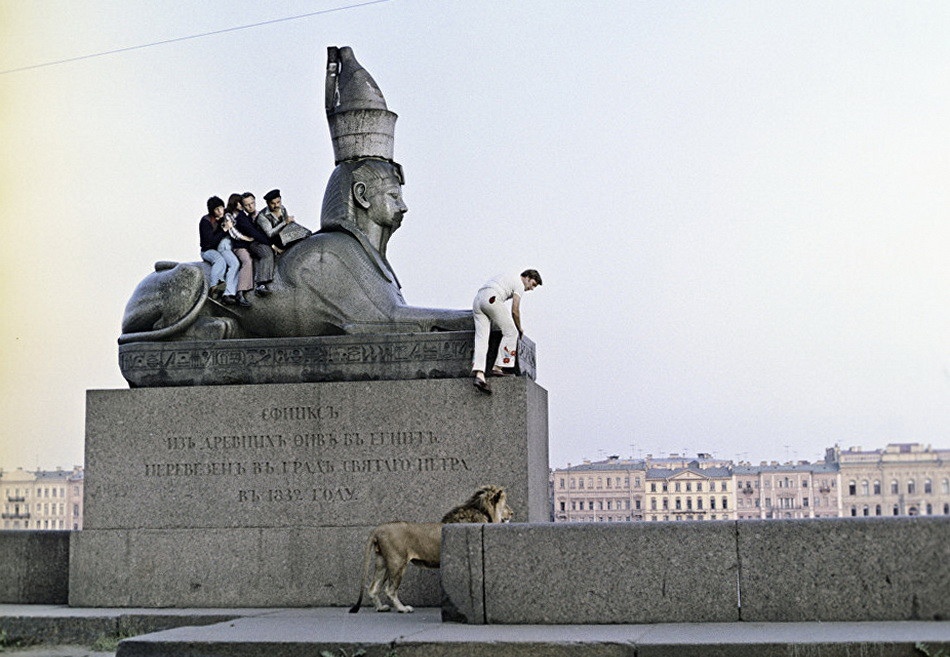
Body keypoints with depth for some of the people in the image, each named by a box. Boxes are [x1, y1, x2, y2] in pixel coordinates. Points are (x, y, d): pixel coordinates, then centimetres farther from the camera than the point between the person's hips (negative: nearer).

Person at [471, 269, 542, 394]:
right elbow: (515, 310, 1)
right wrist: (519, 328, 16)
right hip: (491, 299, -9)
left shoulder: (509, 278, 34)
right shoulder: (519, 284, 7)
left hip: (477, 300, 9)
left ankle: (479, 375, -16)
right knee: (511, 332, 3)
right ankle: (498, 367, 1)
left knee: (481, 338, -2)